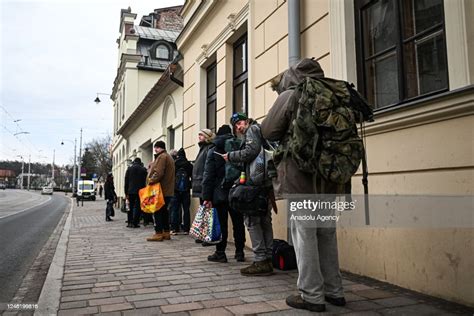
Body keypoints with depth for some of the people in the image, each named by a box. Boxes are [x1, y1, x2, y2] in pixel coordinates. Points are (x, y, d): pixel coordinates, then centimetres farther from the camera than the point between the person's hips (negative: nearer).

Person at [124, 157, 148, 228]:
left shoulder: (129, 169, 6)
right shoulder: (143, 169, 2)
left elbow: (126, 182, 5)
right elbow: (145, 181, 0)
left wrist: (126, 193, 8)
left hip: (131, 191, 2)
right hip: (140, 191, -2)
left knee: (130, 207, 12)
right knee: (138, 207, 2)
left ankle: (130, 222, 10)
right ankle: (135, 223, -2)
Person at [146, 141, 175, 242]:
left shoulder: (162, 157, -11)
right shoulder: (169, 157, 21)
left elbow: (158, 173, -22)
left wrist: (151, 181, -13)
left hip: (160, 190, -10)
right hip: (168, 190, 10)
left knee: (157, 211, -5)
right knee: (164, 211, 14)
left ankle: (158, 233, -3)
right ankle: (166, 233, 17)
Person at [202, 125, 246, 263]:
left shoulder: (213, 152, -1)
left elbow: (208, 176, -6)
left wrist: (207, 197, -6)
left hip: (220, 193, -2)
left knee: (221, 224, 3)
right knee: (238, 223, 9)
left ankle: (220, 253, 7)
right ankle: (239, 252, 15)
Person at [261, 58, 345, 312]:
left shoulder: (289, 96, -5)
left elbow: (268, 132, -2)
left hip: (299, 177, -6)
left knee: (304, 235, 0)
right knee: (327, 235, 13)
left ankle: (312, 296, 6)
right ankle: (334, 291, 23)